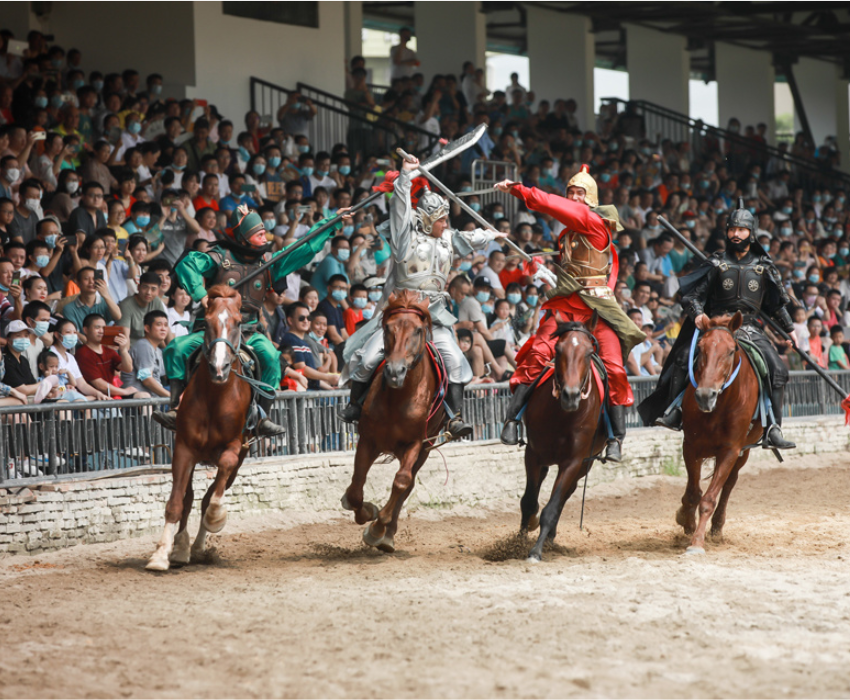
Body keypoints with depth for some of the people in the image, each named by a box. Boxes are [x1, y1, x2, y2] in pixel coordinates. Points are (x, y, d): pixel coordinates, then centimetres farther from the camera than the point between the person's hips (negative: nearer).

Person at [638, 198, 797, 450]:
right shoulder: (717, 263, 4)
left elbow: (777, 302, 23)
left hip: (750, 328, 1)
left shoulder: (763, 266, 11)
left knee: (778, 369, -16)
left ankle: (773, 430, -14)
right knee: (683, 358, -22)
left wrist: (790, 329, 25)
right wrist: (698, 315, -17)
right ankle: (673, 411, -9)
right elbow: (692, 294, 3)